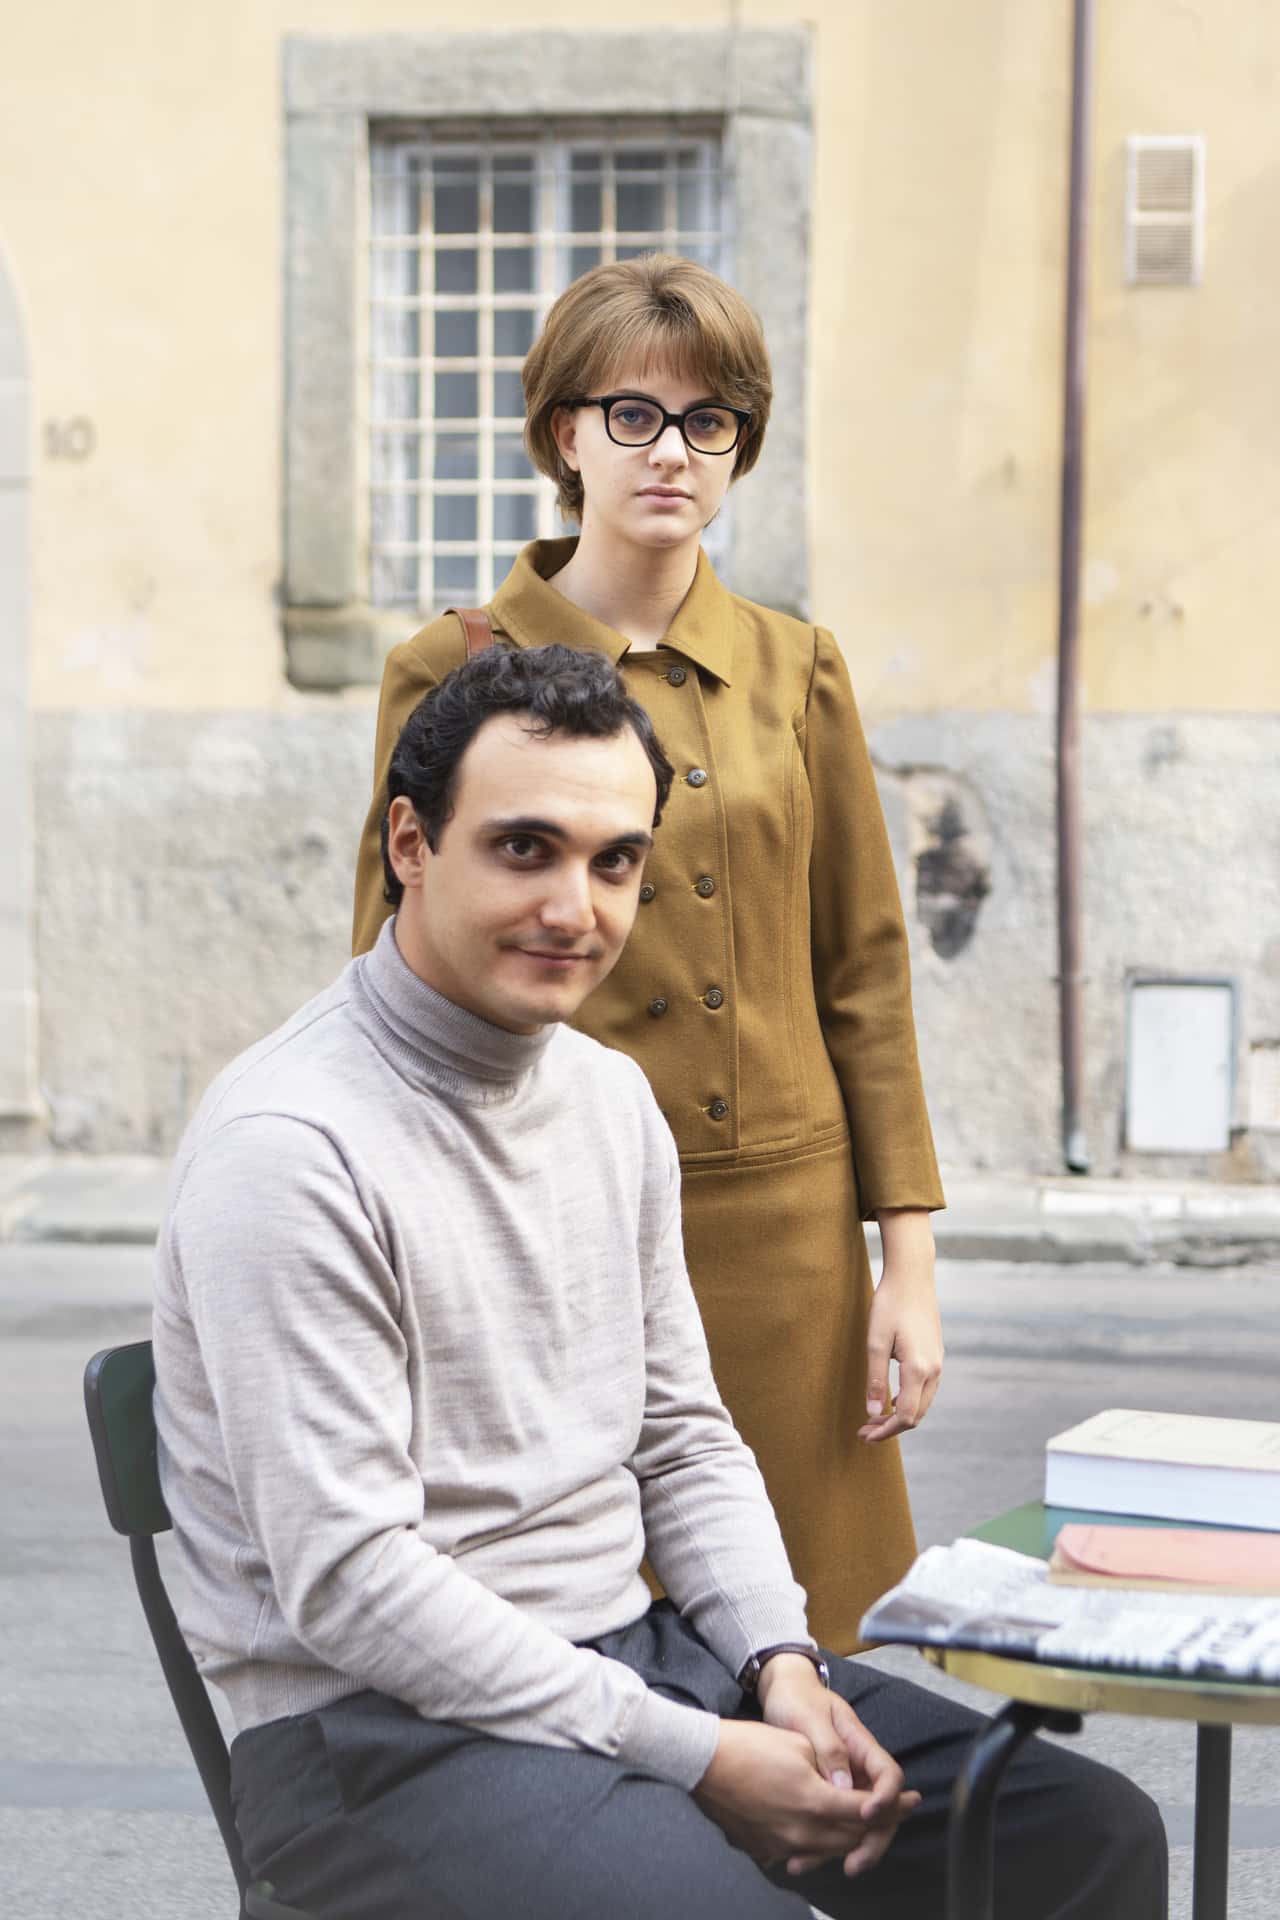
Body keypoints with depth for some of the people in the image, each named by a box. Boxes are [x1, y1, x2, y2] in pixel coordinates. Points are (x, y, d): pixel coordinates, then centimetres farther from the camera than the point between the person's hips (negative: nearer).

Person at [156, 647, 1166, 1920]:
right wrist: (695, 1756, -19)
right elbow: (347, 1582, -20)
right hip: (381, 1724, -8)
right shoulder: (289, 1148, -17)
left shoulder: (611, 1099, 10)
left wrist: (778, 1663, -2)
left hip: (638, 1653, 8)